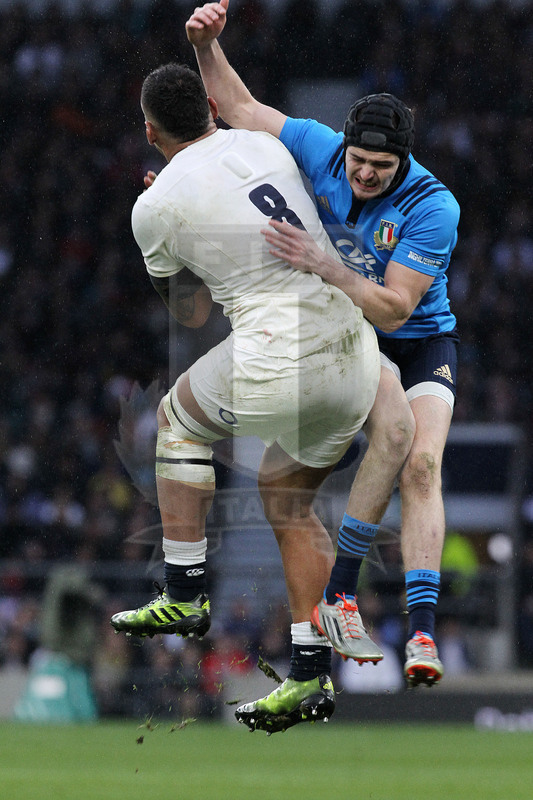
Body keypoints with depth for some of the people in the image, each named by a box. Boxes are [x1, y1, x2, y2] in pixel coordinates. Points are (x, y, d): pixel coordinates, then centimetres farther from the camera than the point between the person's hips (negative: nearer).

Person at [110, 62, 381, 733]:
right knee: (288, 499, 23)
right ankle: (312, 677, 17)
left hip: (278, 367, -5)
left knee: (179, 419, 25)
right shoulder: (268, 145, 13)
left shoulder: (156, 207, -1)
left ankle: (184, 595, 24)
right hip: (357, 359, 5)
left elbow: (191, 314, 13)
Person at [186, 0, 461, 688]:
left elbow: (395, 307, -28)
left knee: (423, 464, -23)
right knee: (395, 429, -29)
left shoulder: (433, 208, -24)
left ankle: (422, 632, -27)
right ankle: (339, 591, -24)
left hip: (422, 342, -1)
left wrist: (321, 266, -38)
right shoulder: (320, 149, -14)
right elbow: (240, 108, 0)